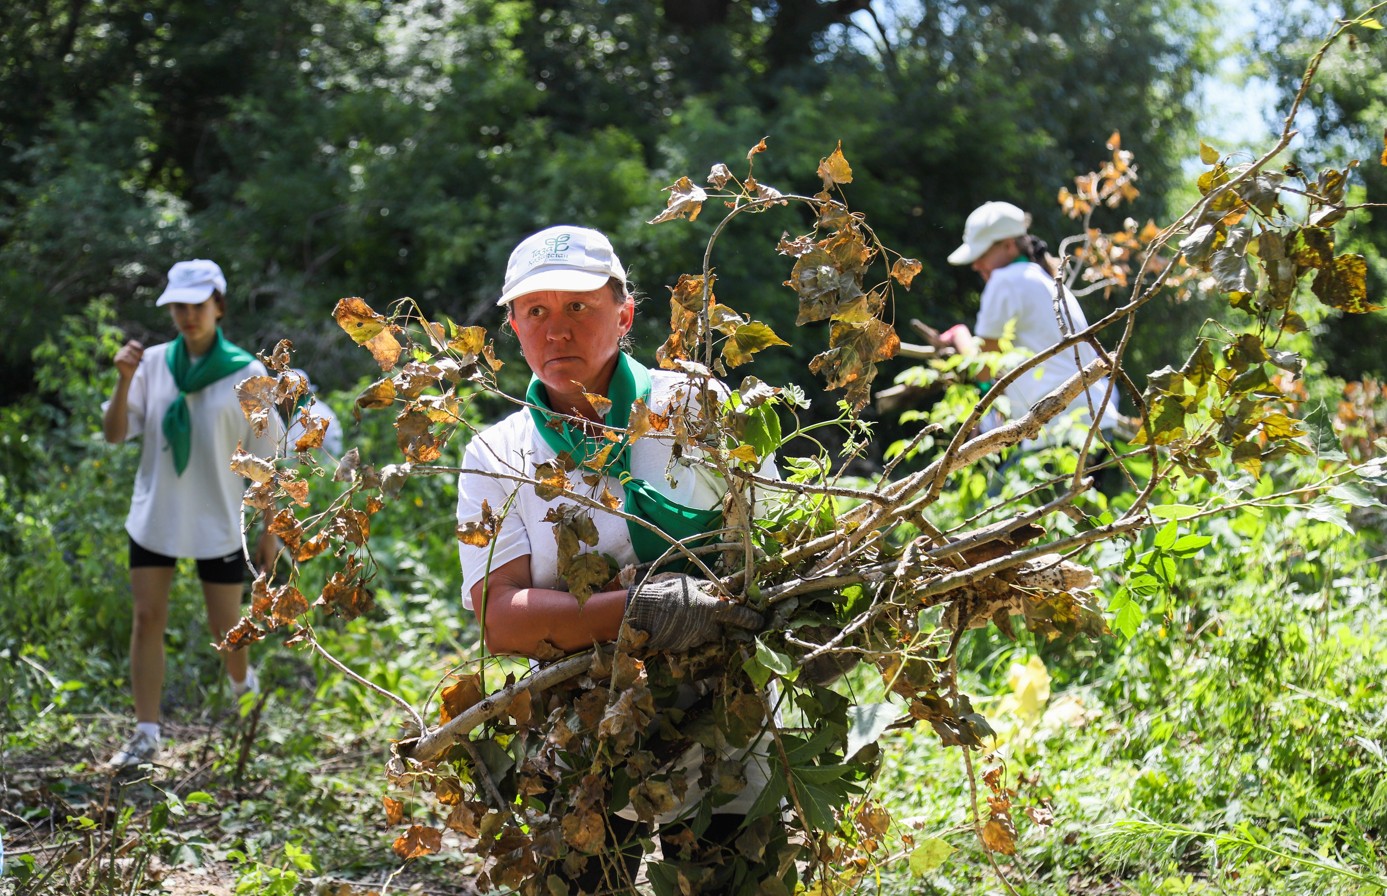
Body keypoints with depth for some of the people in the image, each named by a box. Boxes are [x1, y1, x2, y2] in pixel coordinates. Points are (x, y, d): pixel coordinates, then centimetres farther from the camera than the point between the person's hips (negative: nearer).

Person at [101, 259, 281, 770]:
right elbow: (114, 435, -5)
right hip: (154, 516, 2)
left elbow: (264, 459, -2)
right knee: (147, 618, -1)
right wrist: (124, 380, -21)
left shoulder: (246, 373, -7)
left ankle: (242, 681, 40)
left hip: (218, 522, -2)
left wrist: (270, 531, -2)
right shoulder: (153, 363, -1)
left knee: (225, 627, 6)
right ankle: (146, 734, 6)